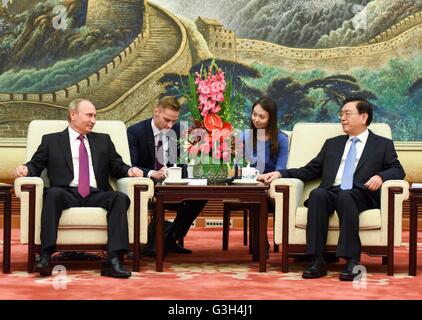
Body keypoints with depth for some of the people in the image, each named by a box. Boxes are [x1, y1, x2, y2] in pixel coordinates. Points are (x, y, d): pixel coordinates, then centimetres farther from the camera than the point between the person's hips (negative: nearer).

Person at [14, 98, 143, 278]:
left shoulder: (103, 140, 26)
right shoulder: (51, 140, 19)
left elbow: (117, 167, 22)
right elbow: (36, 165, 12)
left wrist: (129, 170, -1)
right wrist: (25, 169, -11)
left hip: (95, 195, 2)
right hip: (67, 194, -2)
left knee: (121, 197, -29)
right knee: (53, 193, -36)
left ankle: (113, 260, -39)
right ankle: (45, 256, -38)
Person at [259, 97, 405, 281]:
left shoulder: (383, 145, 20)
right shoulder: (332, 144, 29)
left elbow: (398, 170, 8)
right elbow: (310, 171, 24)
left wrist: (380, 176, -14)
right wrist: (280, 173, 10)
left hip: (360, 195, -3)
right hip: (331, 192, 3)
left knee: (345, 196, -38)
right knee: (317, 193, -33)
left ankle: (352, 261, -39)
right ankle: (317, 261, -37)